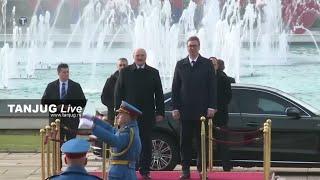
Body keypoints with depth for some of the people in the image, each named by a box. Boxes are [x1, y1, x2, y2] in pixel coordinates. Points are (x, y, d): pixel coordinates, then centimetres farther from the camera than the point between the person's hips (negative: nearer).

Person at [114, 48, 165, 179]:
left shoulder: (153, 73, 7)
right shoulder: (125, 72, 5)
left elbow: (159, 94, 7)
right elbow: (118, 93, 4)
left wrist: (160, 112, 1)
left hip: (147, 114, 1)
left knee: (146, 142, 4)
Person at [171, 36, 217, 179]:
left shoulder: (207, 64, 4)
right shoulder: (180, 64, 8)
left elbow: (212, 87, 1)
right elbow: (175, 87, 7)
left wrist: (212, 107, -7)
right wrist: (175, 107, 0)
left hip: (202, 110, -1)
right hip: (185, 111, 2)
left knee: (201, 141, 4)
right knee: (185, 141, 3)